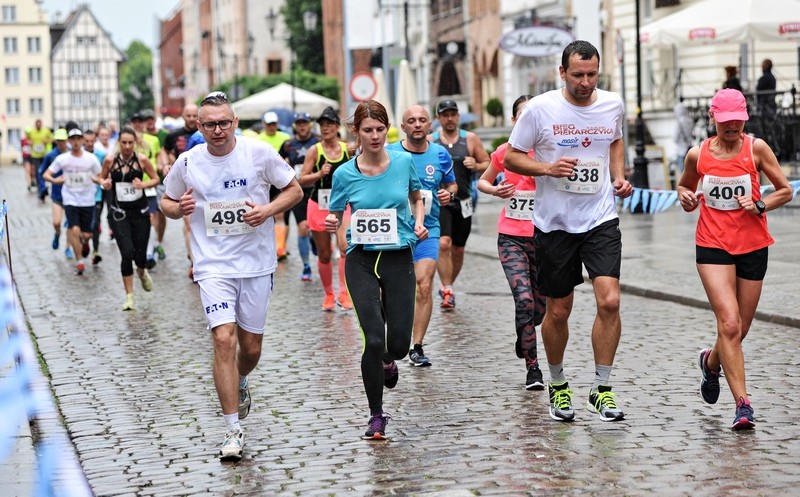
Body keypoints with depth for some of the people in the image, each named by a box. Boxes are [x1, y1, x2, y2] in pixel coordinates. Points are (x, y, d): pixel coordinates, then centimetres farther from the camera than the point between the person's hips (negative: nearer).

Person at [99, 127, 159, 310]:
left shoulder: (142, 159, -6)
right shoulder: (110, 160, -4)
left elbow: (156, 179, 4)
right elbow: (102, 178, 11)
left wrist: (143, 184, -15)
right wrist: (104, 183, -12)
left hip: (140, 211, 1)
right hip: (119, 213, -1)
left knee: (140, 255, 2)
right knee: (127, 253, -13)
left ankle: (142, 272, 42)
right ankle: (129, 295, 1)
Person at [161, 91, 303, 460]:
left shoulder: (259, 153, -6)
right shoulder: (188, 162, -2)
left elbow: (295, 190, 4)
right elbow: (167, 203, 12)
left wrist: (268, 210, -14)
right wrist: (179, 208, -11)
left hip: (257, 264, 1)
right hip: (213, 265, -1)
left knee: (251, 347, 9)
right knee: (224, 339, -16)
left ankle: (240, 383, 46)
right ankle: (233, 431, -9)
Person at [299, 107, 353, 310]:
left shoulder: (348, 149, 1)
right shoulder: (315, 150, -5)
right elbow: (302, 180, -8)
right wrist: (320, 174, -22)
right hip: (319, 204, -1)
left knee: (345, 245, -18)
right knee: (324, 254, 6)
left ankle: (344, 294, -12)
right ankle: (329, 294, 23)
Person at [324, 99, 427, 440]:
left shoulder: (404, 162, -1)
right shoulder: (345, 173, -4)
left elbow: (417, 197, 18)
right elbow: (334, 216, 7)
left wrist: (419, 222, -1)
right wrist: (331, 224, -15)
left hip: (399, 258, 2)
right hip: (362, 261, -1)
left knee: (399, 343, -1)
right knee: (374, 339, -12)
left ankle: (387, 361, 40)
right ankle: (377, 417, 5)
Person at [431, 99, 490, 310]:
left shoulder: (470, 139, 5)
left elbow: (487, 164, 9)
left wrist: (476, 166, -12)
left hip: (463, 202, 3)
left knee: (458, 250, 11)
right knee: (443, 244, -20)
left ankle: (447, 287, 30)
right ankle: (447, 291, -16)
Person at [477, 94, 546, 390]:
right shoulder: (505, 152, 2)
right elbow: (482, 182, 16)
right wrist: (496, 190, -4)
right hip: (511, 237, -1)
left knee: (541, 305, 10)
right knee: (524, 300, -16)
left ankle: (523, 336, 44)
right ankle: (532, 367, -4)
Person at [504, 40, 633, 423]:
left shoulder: (613, 105, 2)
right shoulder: (539, 109, -9)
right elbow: (511, 158, -2)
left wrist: (619, 177, 7)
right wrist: (548, 168, -18)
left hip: (601, 220, 2)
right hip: (554, 223, -2)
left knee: (609, 301, -13)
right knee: (558, 311, 8)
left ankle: (601, 390, 0)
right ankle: (557, 385, 30)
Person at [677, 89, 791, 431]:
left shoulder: (756, 148, -2)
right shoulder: (698, 155, 1)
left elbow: (785, 191, 4)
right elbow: (684, 185, 20)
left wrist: (760, 206, -14)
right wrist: (686, 198, -2)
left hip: (753, 247, 1)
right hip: (713, 248, -1)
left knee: (740, 330, 10)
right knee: (729, 324, -16)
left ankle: (711, 362, 43)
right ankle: (742, 403, -13)